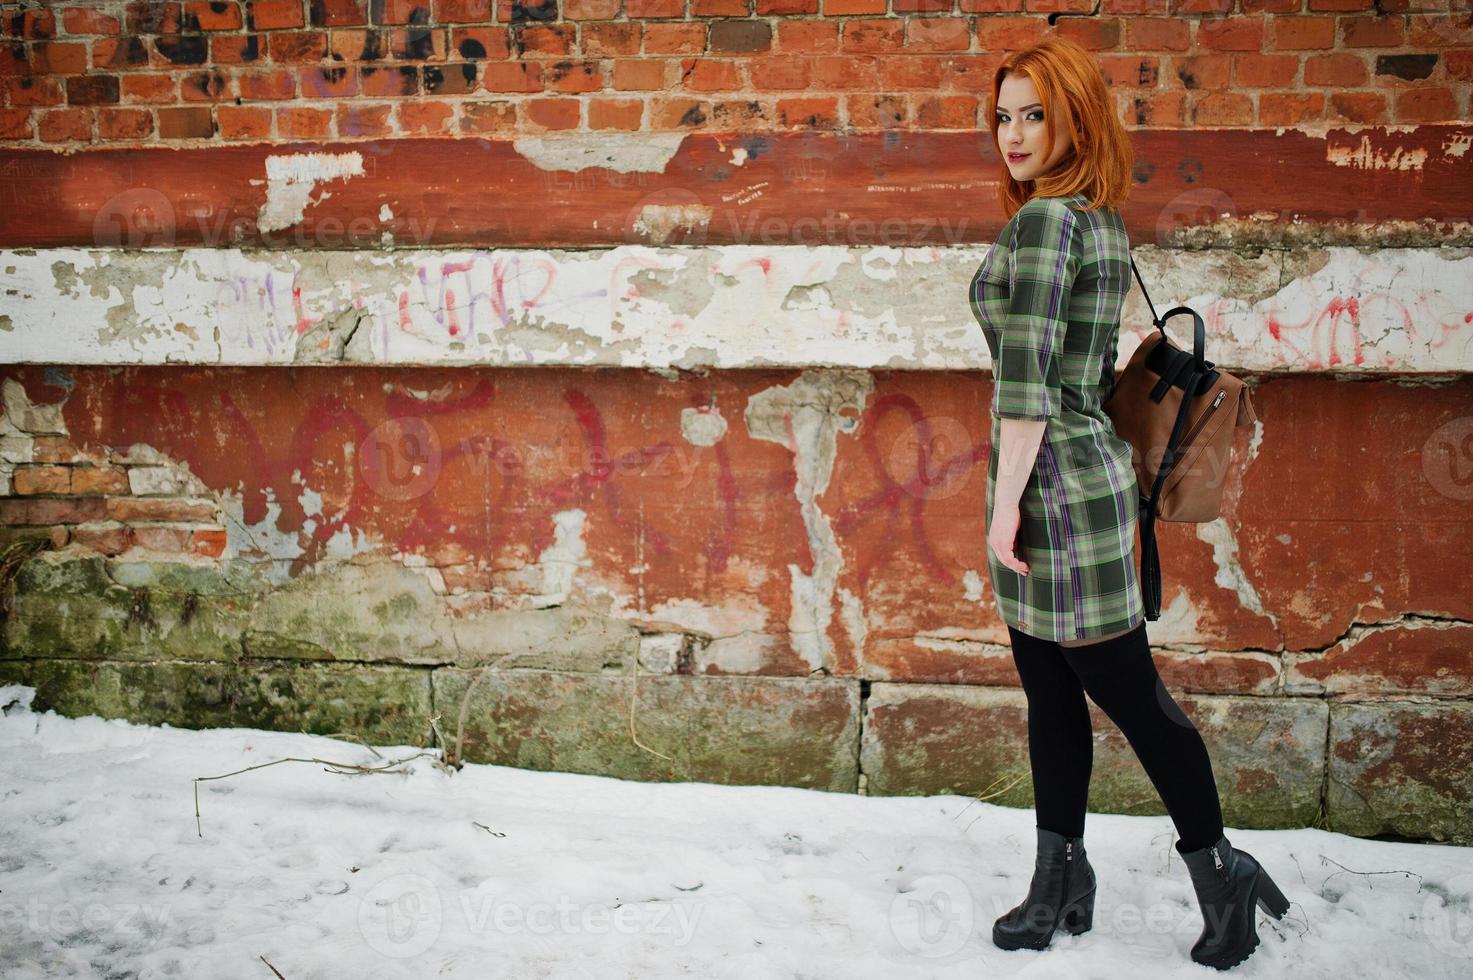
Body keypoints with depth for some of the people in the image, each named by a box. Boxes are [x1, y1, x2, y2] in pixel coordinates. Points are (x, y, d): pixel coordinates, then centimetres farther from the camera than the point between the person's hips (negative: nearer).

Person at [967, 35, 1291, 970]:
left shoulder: (1043, 219, -16)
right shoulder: (1104, 224, 13)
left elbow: (1026, 376, -21)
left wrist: (1007, 501, -18)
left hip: (1054, 478, -10)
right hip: (1088, 464, 10)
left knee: (1129, 692, 2)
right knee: (1051, 692, 13)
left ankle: (1220, 868, 16)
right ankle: (1060, 882, 22)